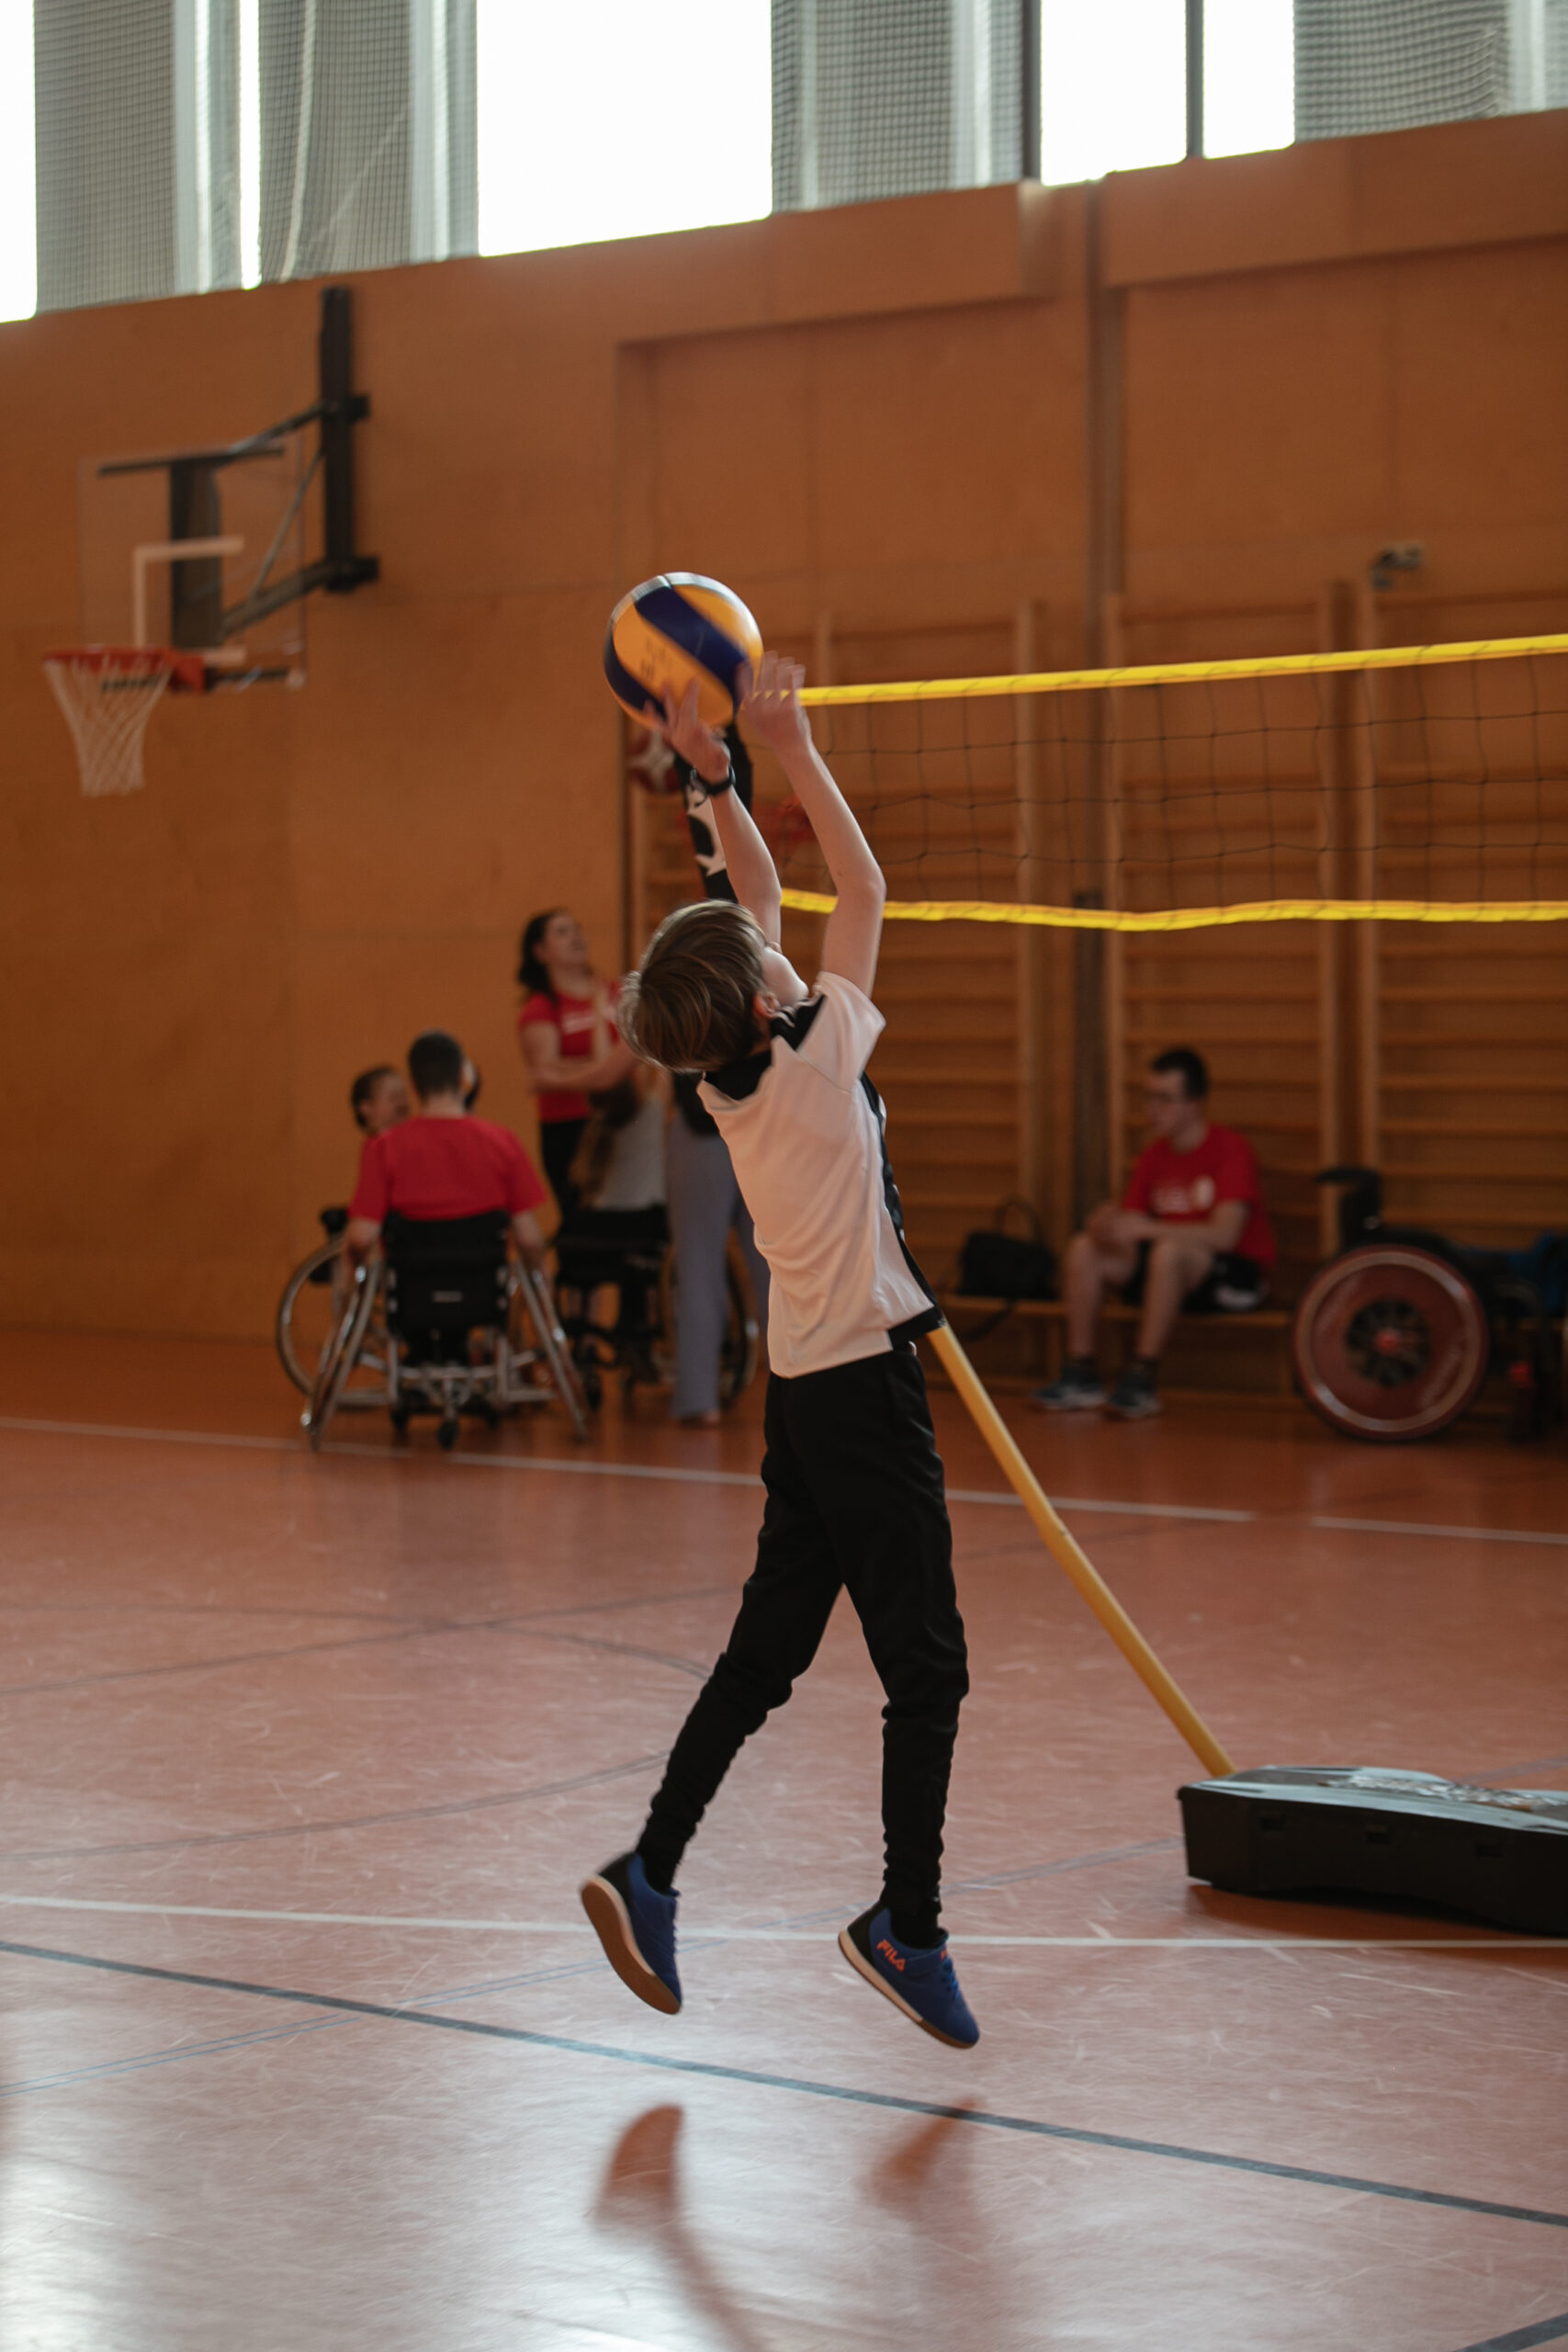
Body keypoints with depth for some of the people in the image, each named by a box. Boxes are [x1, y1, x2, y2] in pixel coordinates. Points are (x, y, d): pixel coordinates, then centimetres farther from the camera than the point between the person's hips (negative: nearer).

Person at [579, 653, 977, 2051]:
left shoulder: (740, 1072, 5)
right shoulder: (818, 1058, -14)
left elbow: (762, 892, 17)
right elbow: (864, 889, -6)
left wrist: (715, 772, 14)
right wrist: (791, 753, -3)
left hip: (807, 1390, 8)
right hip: (864, 1388, -8)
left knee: (768, 1651, 13)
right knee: (927, 1665, -2)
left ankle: (651, 1871, 11)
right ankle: (908, 1925, 0)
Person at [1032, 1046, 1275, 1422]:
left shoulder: (1231, 1149, -13)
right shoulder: (1154, 1156, 8)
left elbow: (1224, 1235, -26)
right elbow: (1128, 1224, 5)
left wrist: (1144, 1228, -31)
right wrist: (1109, 1225, -21)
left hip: (1236, 1278, -7)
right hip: (1172, 1274, 7)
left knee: (1168, 1250, -37)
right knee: (1083, 1248, -11)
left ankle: (1143, 1380, -33)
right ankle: (1081, 1375, -12)